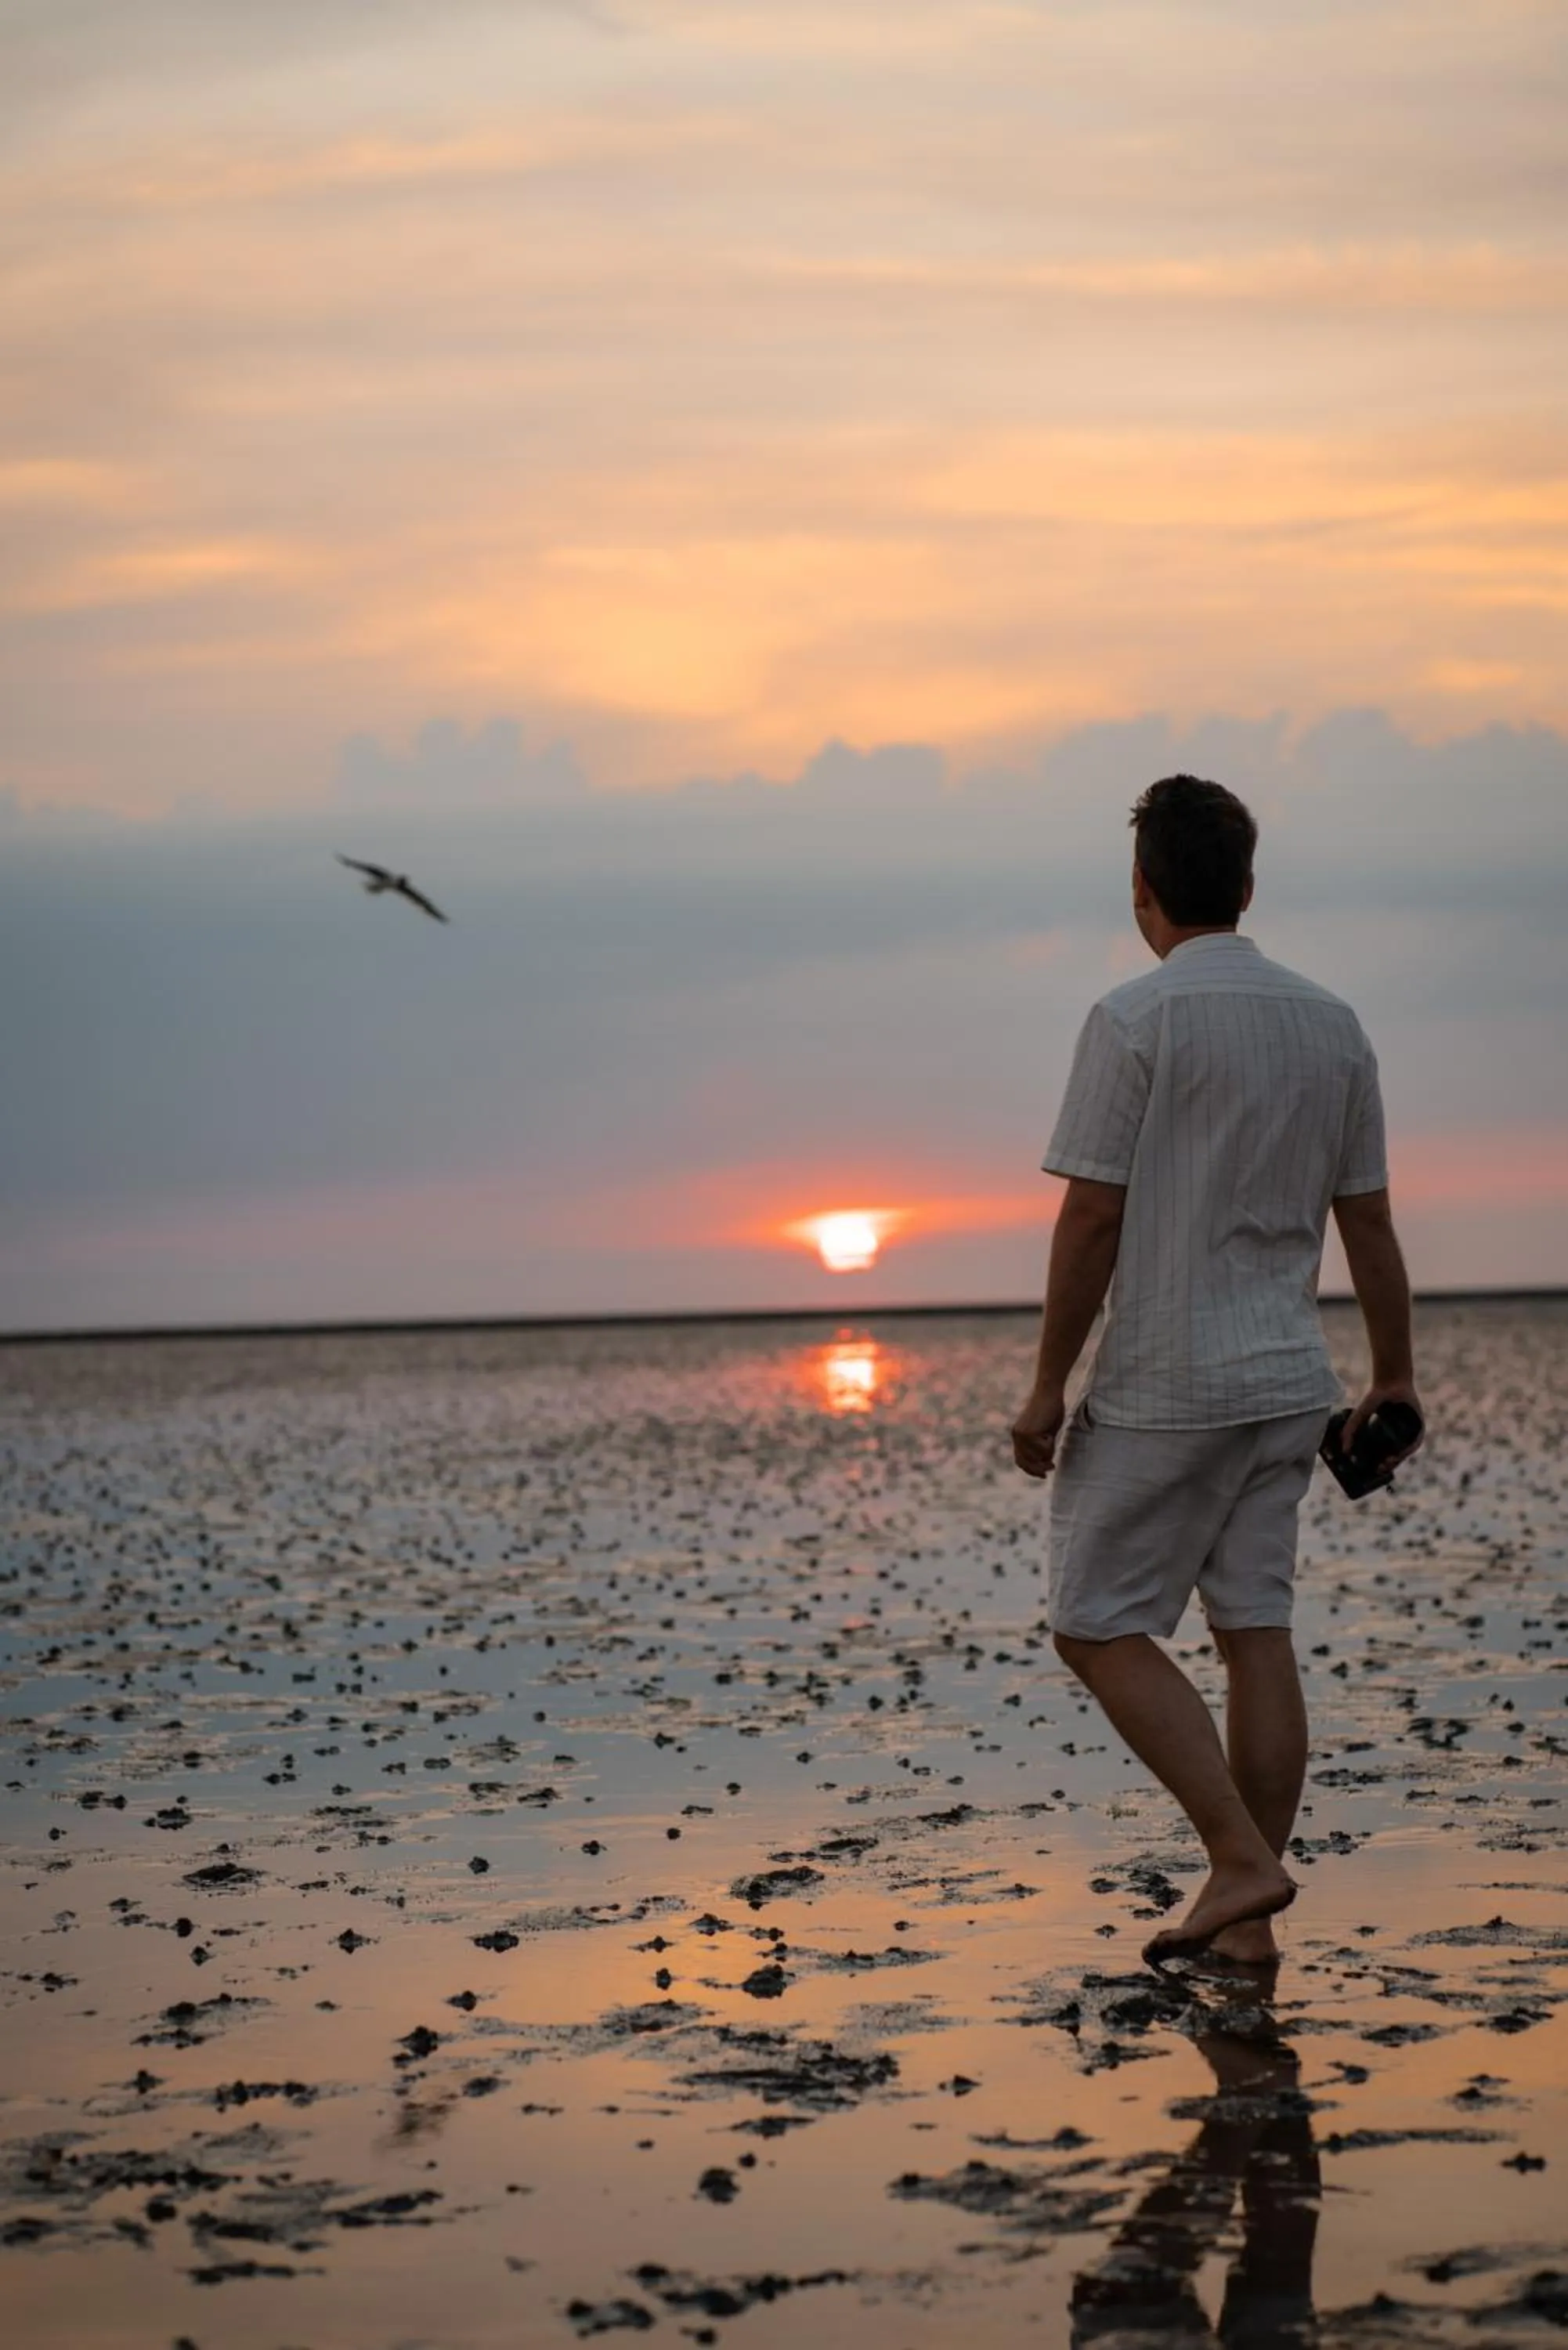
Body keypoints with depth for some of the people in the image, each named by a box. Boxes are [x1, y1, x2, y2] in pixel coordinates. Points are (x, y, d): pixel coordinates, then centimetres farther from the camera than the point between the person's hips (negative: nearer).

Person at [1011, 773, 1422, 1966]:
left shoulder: (1135, 1020, -12)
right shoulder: (1333, 1025, 6)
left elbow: (1092, 1218, -13)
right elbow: (1369, 1222, 10)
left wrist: (1048, 1385, -7)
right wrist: (1395, 1376, 19)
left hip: (1164, 1385, -6)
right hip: (1288, 1380, 6)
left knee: (1101, 1625, 2)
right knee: (1257, 1634, 8)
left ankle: (1244, 1860, -7)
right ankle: (1245, 1917, 11)